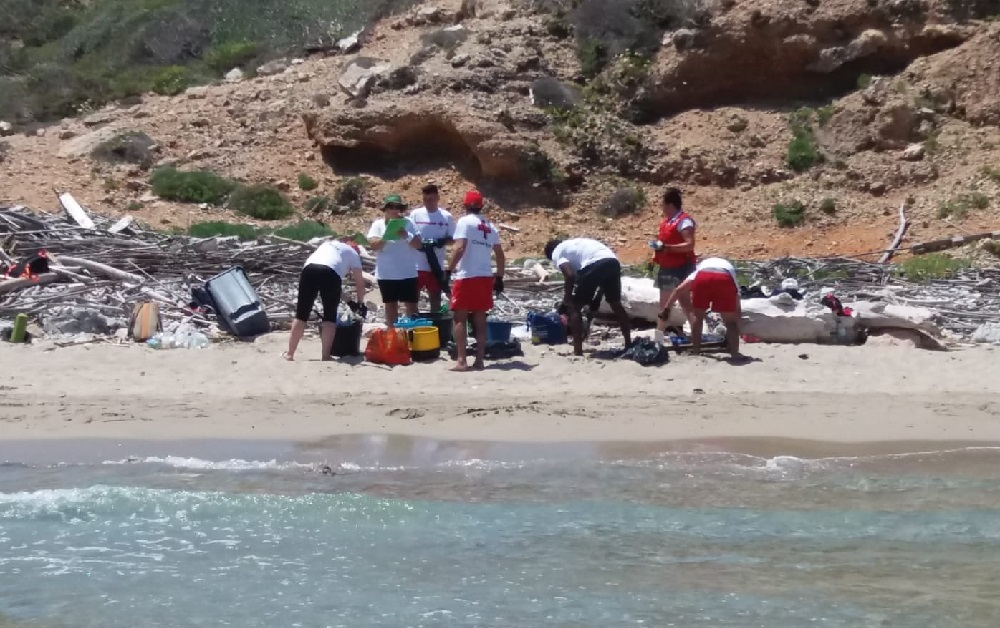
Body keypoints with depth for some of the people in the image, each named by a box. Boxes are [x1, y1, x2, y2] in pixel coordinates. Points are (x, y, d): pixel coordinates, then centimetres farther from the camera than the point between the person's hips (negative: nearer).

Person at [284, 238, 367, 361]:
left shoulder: (327, 244, 41)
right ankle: (326, 356, 3)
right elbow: (360, 282, 27)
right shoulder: (352, 253, 29)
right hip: (330, 272, -3)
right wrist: (360, 303, 43)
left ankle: (290, 354, 13)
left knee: (301, 314, 10)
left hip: (309, 269, 4)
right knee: (330, 316, 9)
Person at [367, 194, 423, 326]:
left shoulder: (408, 223, 1)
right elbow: (373, 245, -12)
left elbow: (419, 245, -4)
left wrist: (407, 236, -23)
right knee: (391, 305, 10)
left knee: (411, 305, 3)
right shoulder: (378, 224, 0)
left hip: (408, 273, 0)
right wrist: (385, 238, -31)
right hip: (386, 274, 0)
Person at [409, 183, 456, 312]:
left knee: (435, 298, 8)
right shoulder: (415, 214, 1)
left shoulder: (446, 216, 2)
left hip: (436, 266, 0)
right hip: (416, 265, 0)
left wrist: (443, 241, -17)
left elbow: (453, 238, 4)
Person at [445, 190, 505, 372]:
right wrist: (499, 278, 20)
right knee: (480, 319, 10)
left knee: (460, 318, -1)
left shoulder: (465, 222, -5)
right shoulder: (490, 227, 13)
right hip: (485, 277, 5)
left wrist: (449, 270, -13)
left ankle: (461, 361, -7)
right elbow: (500, 254, 13)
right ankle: (480, 360, 9)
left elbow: (460, 248, -17)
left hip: (466, 276, -5)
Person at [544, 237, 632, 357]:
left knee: (574, 307, 9)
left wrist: (567, 297, 12)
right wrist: (596, 298, 41)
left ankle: (578, 351, 4)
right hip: (613, 262, 7)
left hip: (593, 265, -7)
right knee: (616, 303, 27)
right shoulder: (575, 243, 38)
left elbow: (570, 275, -2)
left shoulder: (557, 253, 16)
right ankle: (628, 344, 34)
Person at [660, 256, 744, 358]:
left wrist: (666, 309, 25)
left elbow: (679, 290, 25)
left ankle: (695, 351, 22)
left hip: (702, 277, 0)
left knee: (698, 317, 22)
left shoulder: (699, 269, 43)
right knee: (730, 321, 16)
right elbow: (737, 312, 42)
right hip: (725, 279, 0)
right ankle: (735, 352, 8)